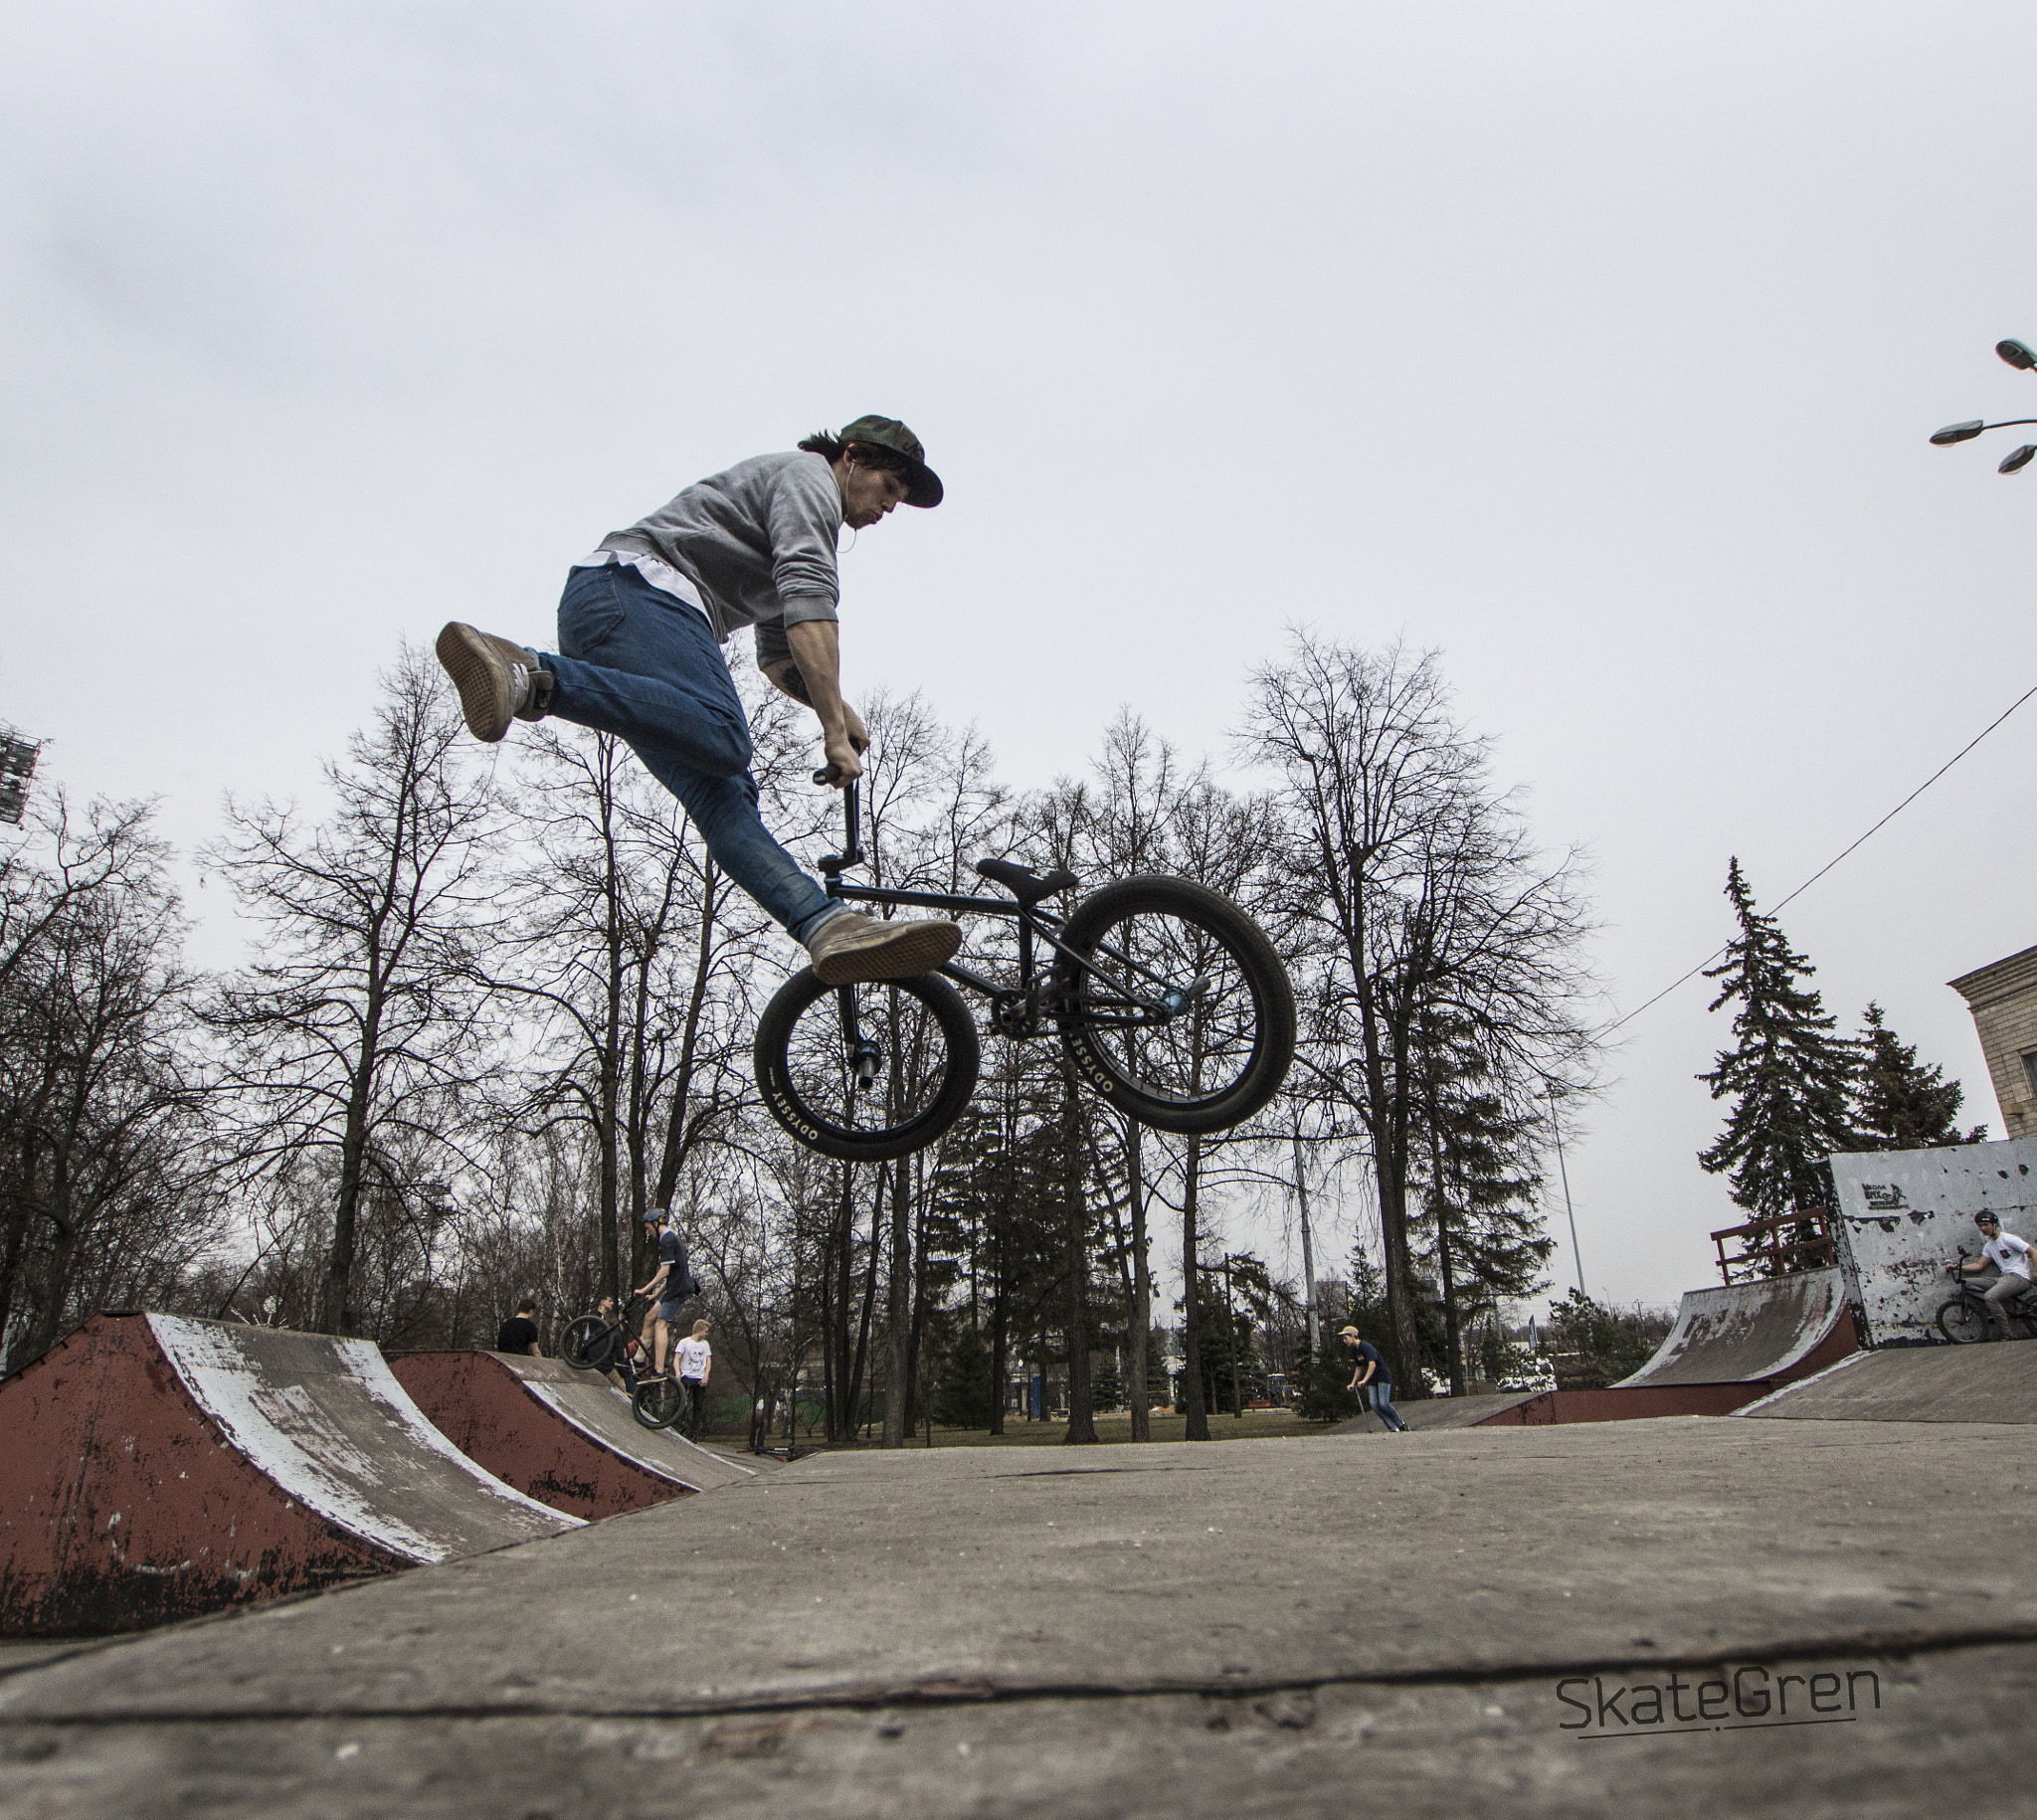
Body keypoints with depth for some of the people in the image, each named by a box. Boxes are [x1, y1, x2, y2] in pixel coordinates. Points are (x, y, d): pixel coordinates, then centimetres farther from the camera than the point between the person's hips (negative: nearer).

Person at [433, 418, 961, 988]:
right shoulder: (807, 474, 5)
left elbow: (776, 654, 40)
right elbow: (808, 602, -13)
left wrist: (840, 709, 22)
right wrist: (834, 730, -18)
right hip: (633, 583, -10)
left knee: (723, 792, -11)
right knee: (721, 738, -34)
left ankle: (830, 925, -24)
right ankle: (526, 675, -42)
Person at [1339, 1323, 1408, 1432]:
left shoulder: (1366, 1346, -20)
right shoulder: (1354, 1351, 8)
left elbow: (1372, 1365, -28)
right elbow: (1358, 1368, 19)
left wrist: (1364, 1380, -34)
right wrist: (1353, 1383, 14)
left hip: (1383, 1376, -8)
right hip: (1372, 1380, 8)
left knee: (1384, 1403, -15)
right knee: (1374, 1404, -8)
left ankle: (1401, 1425, 5)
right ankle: (1393, 1428, -3)